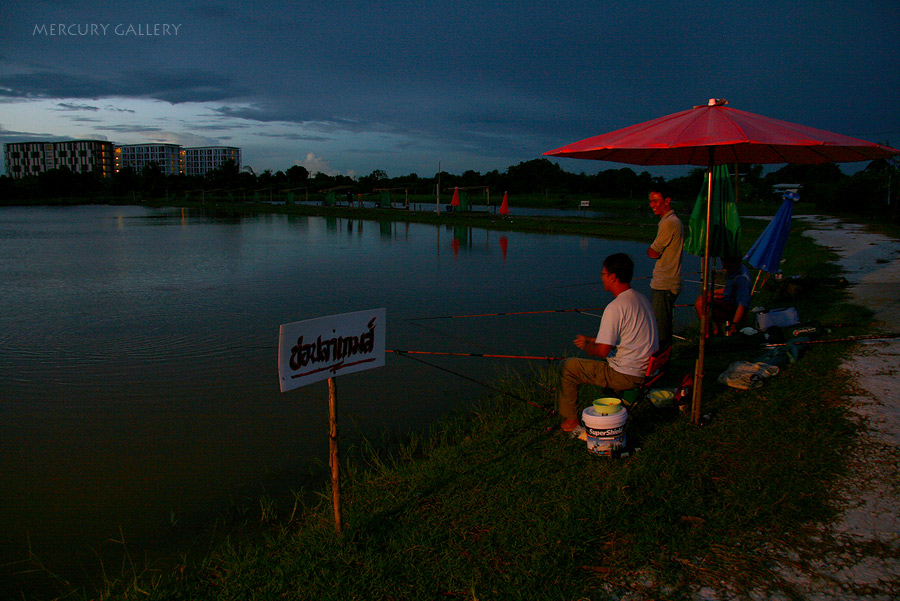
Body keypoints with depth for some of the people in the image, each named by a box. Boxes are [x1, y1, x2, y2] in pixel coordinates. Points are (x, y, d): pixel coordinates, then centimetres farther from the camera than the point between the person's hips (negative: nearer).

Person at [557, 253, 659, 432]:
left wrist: (585, 346, 1)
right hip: (647, 370, 9)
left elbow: (602, 350, -21)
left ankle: (571, 420, 13)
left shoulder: (615, 307, -21)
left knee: (566, 367, 2)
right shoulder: (641, 298, 8)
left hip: (626, 375, -9)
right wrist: (591, 340, 20)